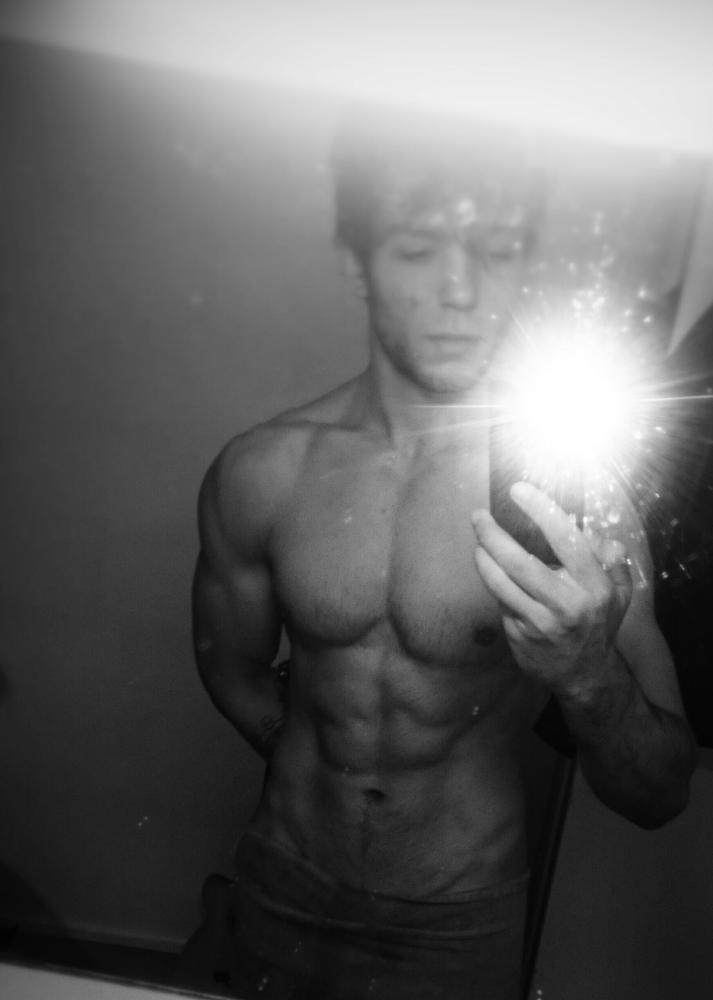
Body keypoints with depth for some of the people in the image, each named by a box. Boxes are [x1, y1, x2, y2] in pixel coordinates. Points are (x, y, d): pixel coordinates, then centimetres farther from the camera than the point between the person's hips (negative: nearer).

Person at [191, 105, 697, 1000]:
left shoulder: (577, 493, -21)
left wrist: (589, 676, -35)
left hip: (459, 927, -2)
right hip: (279, 894, 2)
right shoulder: (260, 471, -15)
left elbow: (658, 798, -16)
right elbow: (233, 669, 3)